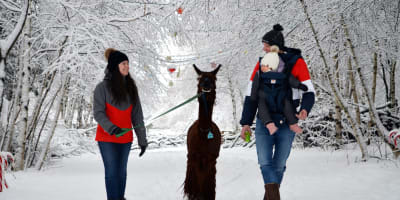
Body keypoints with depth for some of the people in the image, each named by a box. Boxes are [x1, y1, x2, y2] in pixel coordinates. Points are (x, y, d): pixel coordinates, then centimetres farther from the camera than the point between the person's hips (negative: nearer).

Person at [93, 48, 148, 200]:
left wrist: (142, 139, 3)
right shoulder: (103, 87, -8)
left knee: (121, 171, 12)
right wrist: (110, 128, -30)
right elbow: (98, 113, -13)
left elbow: (137, 115, 6)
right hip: (107, 138, -4)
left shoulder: (131, 87, 6)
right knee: (112, 171, -3)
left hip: (125, 137, 4)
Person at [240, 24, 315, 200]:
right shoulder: (261, 64, 5)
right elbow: (251, 96, 9)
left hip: (286, 122, -2)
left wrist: (305, 109, -25)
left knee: (279, 164, 7)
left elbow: (308, 92, -4)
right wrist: (246, 123, 5)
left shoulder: (296, 62, -4)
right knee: (265, 162, -12)